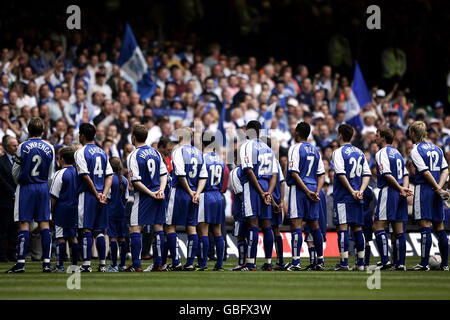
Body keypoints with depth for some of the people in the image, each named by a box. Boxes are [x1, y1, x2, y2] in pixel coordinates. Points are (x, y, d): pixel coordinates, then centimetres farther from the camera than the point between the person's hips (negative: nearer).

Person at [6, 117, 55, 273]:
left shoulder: (23, 147, -8)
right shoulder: (49, 148, 2)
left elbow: (16, 172, 0)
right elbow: (50, 175, 7)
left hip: (26, 188, -3)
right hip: (43, 187, 3)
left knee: (24, 224, -3)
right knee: (44, 224, 4)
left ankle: (21, 262, -6)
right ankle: (46, 262, 2)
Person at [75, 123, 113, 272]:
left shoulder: (81, 152, -7)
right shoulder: (102, 153, 13)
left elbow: (86, 176, -14)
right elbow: (109, 176, 7)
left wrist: (96, 194, -9)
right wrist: (103, 194, -1)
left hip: (87, 194, -6)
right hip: (100, 195, 6)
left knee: (87, 230, -5)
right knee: (99, 230, 9)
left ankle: (87, 264, -8)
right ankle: (102, 264, 8)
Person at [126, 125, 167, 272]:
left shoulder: (133, 156, -10)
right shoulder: (155, 152, 8)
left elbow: (136, 181, -15)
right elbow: (164, 174, 8)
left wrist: (151, 193, -10)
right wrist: (161, 190, -2)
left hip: (143, 197, -6)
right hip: (158, 198, 6)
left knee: (135, 229, -3)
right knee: (158, 228, 9)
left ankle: (136, 265, -8)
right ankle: (158, 264, 11)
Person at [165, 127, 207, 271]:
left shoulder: (178, 151, -10)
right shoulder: (198, 153, 10)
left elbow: (181, 175, -17)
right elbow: (203, 176, 6)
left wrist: (190, 192, -8)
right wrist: (197, 193, -1)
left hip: (179, 192, -6)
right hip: (193, 194, 6)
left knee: (170, 227, 0)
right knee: (192, 228, 7)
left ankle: (176, 263, -5)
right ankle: (190, 263, 5)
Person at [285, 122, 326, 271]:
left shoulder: (295, 148, -7)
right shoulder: (315, 150, 14)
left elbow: (294, 173, -14)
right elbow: (321, 174, 10)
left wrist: (307, 191, -13)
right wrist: (317, 192, 1)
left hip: (299, 189, -7)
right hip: (313, 188, 7)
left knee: (296, 224, -9)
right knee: (314, 225, 11)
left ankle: (296, 262, -15)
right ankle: (320, 262, 14)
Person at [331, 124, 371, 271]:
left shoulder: (339, 152, -7)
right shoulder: (359, 152, 13)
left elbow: (341, 174, -17)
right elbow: (367, 174, 8)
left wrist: (352, 191, -12)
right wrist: (360, 191, 1)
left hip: (343, 196, -6)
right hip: (357, 198, 6)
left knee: (343, 227, -8)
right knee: (357, 227, 10)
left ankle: (344, 263, -13)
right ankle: (360, 263, 11)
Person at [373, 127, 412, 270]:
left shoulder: (382, 153, -7)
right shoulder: (397, 153, 19)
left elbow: (387, 174, -15)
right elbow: (405, 174, 15)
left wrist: (400, 188, -9)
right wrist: (404, 189, 1)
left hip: (389, 191, -8)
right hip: (399, 194, 8)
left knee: (378, 226, -8)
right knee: (398, 230, 7)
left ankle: (385, 261, -17)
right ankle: (400, 263, 6)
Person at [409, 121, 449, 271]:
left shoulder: (416, 150, -7)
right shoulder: (436, 148, 14)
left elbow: (426, 172, -14)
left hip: (424, 189, -7)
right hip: (436, 192, 7)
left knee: (425, 227, -9)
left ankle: (424, 263, -11)